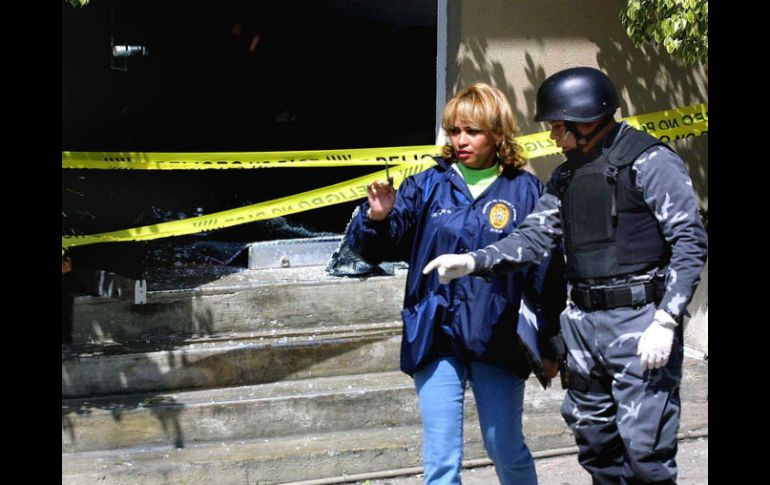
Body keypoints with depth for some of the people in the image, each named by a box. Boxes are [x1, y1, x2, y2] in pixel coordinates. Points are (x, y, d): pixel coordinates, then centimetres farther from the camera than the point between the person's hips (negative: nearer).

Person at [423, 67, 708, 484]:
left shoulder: (650, 162, -9)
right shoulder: (566, 176, 14)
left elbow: (690, 243, -12)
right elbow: (533, 237, 8)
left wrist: (665, 322, -19)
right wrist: (472, 262, -8)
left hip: (641, 324, -8)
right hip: (583, 323, 8)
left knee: (644, 450, -8)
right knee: (595, 445, 15)